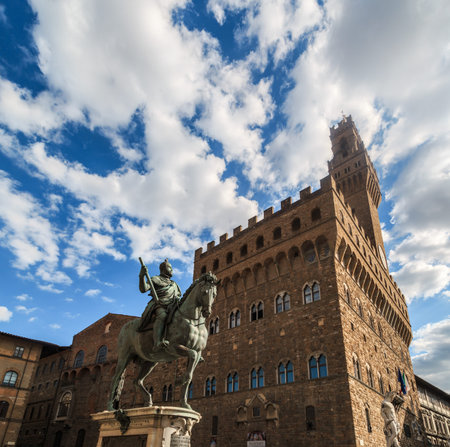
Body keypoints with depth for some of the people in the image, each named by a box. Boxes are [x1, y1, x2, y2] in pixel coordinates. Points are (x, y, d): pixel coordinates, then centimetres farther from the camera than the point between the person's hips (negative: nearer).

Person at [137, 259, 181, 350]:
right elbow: (143, 289, 0)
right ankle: (158, 341, -52)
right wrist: (142, 276, -14)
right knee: (162, 315, -37)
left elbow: (178, 295, 36)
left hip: (171, 307, 8)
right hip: (159, 306, -7)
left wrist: (177, 298, 13)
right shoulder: (156, 279, 13)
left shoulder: (174, 284, 31)